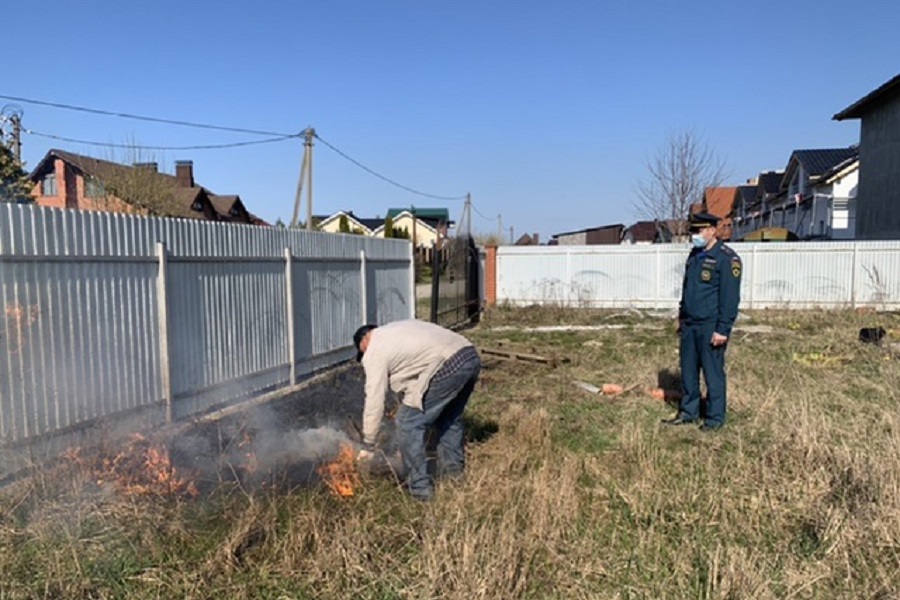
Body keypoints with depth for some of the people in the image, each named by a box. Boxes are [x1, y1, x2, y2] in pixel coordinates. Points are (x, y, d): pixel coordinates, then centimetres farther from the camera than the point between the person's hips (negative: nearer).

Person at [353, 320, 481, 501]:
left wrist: (368, 446, 14)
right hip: (471, 357, 9)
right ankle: (453, 473, 40)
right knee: (449, 417, 29)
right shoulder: (395, 331, 31)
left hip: (448, 367, -9)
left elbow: (374, 401, 6)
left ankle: (420, 487, 10)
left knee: (409, 424, 4)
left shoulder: (375, 352, 6)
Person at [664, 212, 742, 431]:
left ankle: (714, 418, 14)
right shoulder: (695, 255, 13)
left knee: (713, 372, 2)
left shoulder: (726, 258, -12)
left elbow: (730, 298, -16)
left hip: (710, 327, -8)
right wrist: (681, 317, 20)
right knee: (688, 370, 13)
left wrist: (722, 329, -18)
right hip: (689, 325, 8)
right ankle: (688, 412, 24)